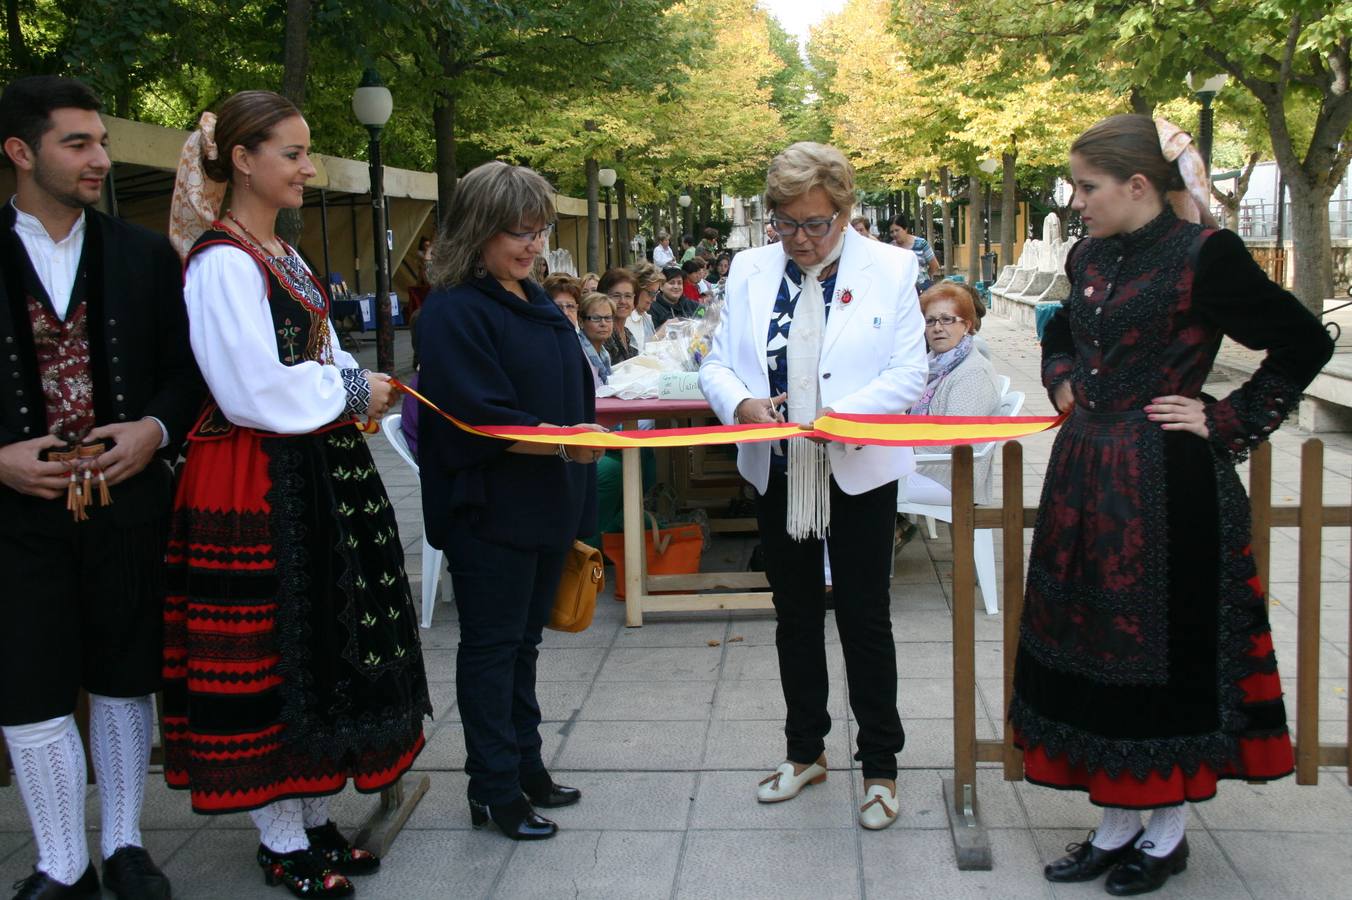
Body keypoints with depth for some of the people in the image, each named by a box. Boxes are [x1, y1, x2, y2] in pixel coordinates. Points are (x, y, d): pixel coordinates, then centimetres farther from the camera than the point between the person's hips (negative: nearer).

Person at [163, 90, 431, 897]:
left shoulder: (282, 254, 15)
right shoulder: (222, 260, -14)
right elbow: (254, 389, -21)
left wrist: (359, 388, 0)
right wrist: (350, 393, -9)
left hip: (315, 468, 9)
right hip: (255, 482, -9)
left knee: (324, 641, 14)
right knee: (269, 649, 1)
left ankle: (312, 815, 28)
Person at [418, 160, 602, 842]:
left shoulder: (536, 302, 12)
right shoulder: (456, 311, -14)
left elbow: (572, 393, 18)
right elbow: (478, 417, -21)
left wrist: (577, 504, 14)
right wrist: (564, 442, -28)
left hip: (547, 506, 8)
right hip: (489, 511, -8)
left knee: (524, 640, 18)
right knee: (491, 645, 3)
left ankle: (526, 768, 31)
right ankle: (494, 791, 15)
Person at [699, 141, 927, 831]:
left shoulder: (890, 269, -4)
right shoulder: (750, 271, 4)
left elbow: (908, 372, -9)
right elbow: (717, 363, 4)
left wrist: (840, 415, -25)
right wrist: (741, 401, -19)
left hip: (859, 471, -3)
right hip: (776, 472, 4)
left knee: (865, 620, 4)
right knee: (795, 615, 16)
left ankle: (880, 767, 20)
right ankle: (805, 751, 33)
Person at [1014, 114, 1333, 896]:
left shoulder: (1203, 257, -12)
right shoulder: (1089, 259, 9)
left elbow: (1305, 344, -9)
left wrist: (1227, 423, -11)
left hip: (1164, 485, -7)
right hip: (1085, 479, 7)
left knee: (1164, 648, 3)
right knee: (1094, 647, 11)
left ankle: (1169, 832, 21)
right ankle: (1116, 825, 26)